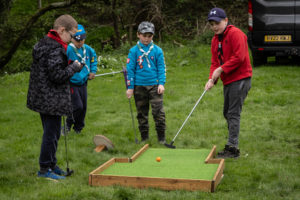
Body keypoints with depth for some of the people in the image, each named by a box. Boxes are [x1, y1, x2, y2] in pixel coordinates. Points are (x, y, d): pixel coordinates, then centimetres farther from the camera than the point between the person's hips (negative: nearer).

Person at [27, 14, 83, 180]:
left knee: (50, 132, 19)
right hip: (51, 100, -10)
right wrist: (74, 67, -10)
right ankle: (44, 169, 7)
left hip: (41, 97, 10)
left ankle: (51, 164, 29)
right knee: (52, 133, -1)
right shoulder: (55, 49, -20)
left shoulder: (42, 44, 12)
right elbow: (57, 75, -24)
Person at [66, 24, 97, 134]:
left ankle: (78, 128, 28)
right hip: (72, 83, -6)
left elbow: (93, 57, 23)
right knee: (78, 106, -12)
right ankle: (68, 124, 15)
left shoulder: (87, 49, 2)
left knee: (83, 107, 10)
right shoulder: (68, 50, -19)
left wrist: (92, 71, 15)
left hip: (83, 83, 6)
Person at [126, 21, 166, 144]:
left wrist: (161, 83, -6)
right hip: (139, 86, 1)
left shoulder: (157, 50, 1)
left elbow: (161, 68, 4)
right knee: (142, 113, 9)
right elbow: (130, 69, 1)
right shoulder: (134, 51, 0)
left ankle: (161, 137, 6)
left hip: (154, 85, -1)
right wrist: (130, 87, -1)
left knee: (158, 111, -6)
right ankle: (144, 137, 21)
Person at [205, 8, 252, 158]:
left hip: (240, 79, -9)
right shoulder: (215, 39, 15)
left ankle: (232, 147, -8)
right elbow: (215, 62, 13)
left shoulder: (235, 34, -12)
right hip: (228, 81, 9)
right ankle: (232, 146, 22)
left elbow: (239, 57, -20)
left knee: (233, 113, -11)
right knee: (227, 113, 13)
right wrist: (212, 79, -3)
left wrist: (221, 69, -18)